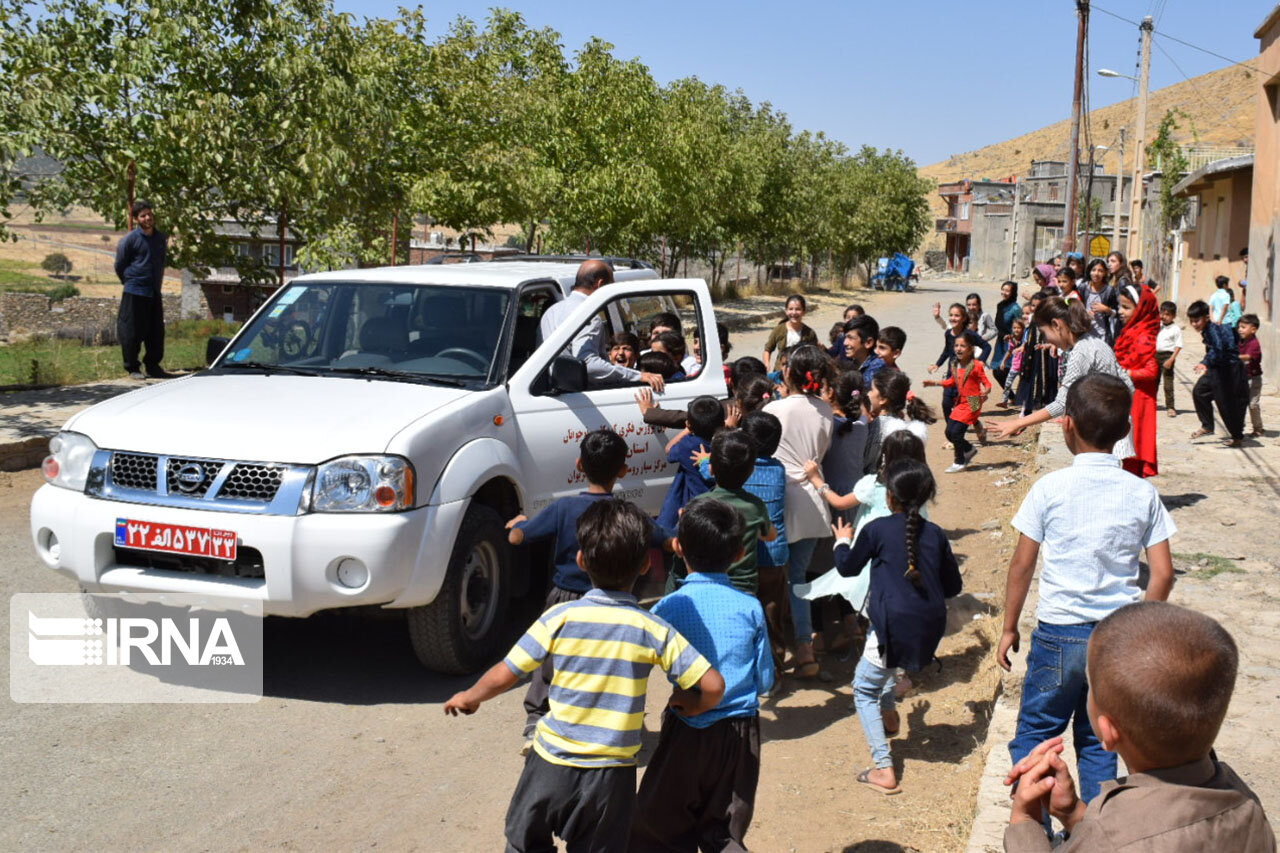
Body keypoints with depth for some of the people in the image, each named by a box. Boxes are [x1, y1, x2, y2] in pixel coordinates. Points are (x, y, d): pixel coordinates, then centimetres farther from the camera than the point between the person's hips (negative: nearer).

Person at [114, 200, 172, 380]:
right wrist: (130, 283, 9)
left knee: (156, 332, 8)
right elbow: (119, 266, 2)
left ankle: (153, 366, 19)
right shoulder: (130, 239, -7)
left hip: (154, 293, 5)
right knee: (133, 333, -1)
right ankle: (132, 368, 8)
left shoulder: (161, 238, 9)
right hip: (134, 293, -5)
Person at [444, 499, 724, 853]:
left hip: (553, 765, 0)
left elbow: (503, 676, -7)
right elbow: (713, 685, -11)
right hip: (613, 776, 1)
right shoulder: (654, 630, -9)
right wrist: (693, 706, 11)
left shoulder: (560, 618, -10)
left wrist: (469, 697, 12)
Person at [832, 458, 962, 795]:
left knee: (864, 689, 10)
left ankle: (883, 769, 0)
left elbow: (848, 568, 9)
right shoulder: (936, 534, 6)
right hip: (932, 627, 6)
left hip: (896, 626, -6)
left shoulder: (877, 530, -6)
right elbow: (953, 587, 12)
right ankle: (888, 714, 38)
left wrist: (843, 541, 27)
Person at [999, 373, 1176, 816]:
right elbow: (1163, 574, -1)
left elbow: (1022, 566, -5)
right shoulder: (1143, 493, -2)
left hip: (1059, 634, -3)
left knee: (1032, 735, 12)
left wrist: (1009, 627, 6)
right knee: (1098, 743, 16)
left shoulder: (1051, 488, -10)